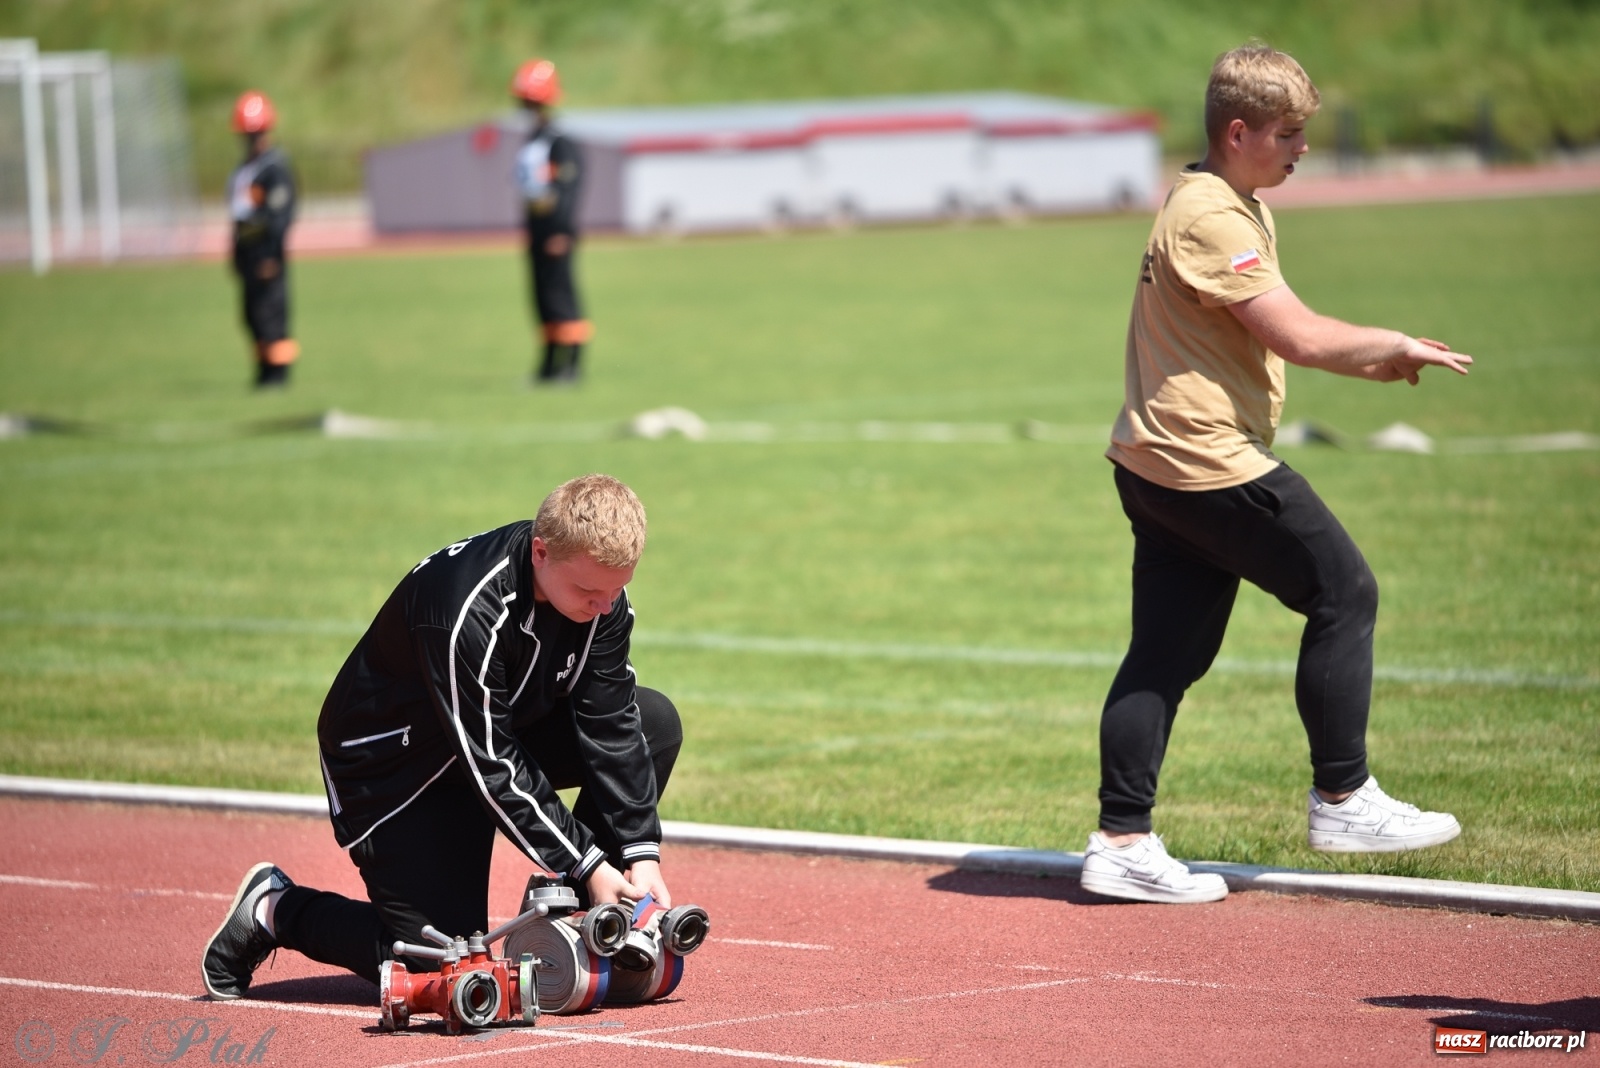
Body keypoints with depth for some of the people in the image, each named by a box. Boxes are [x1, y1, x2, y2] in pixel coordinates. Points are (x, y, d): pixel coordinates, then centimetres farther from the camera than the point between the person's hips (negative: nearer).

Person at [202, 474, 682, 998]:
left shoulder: (600, 587, -16)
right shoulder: (465, 610, -37)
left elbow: (611, 724, -11)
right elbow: (492, 767, -31)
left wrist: (641, 856, -18)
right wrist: (586, 865, -28)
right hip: (394, 764, -7)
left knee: (656, 722, -12)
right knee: (441, 965, -14)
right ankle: (276, 910, 10)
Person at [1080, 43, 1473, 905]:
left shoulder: (1225, 205, 17)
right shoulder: (1213, 218, -17)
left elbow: (1273, 336, 23)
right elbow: (1298, 338, -21)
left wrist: (1367, 360, 9)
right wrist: (1391, 343, -6)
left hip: (1155, 465, 10)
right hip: (1210, 462, -10)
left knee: (1167, 652, 8)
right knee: (1343, 591, 1)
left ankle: (1121, 843, 6)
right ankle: (1341, 798, 8)